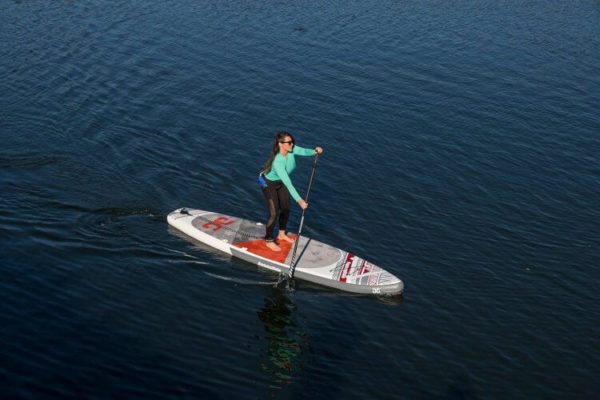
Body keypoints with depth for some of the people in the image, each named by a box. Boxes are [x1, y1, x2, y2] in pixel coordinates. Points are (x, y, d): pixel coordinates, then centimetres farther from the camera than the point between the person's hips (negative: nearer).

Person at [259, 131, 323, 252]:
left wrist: (314, 151, -57)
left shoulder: (290, 150, -22)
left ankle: (281, 234, 38)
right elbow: (287, 183, -44)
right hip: (268, 183, -7)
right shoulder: (278, 161, -41)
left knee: (285, 209, 15)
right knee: (274, 213, -4)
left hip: (281, 182, 7)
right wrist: (299, 200, -47)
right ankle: (269, 240, 17)